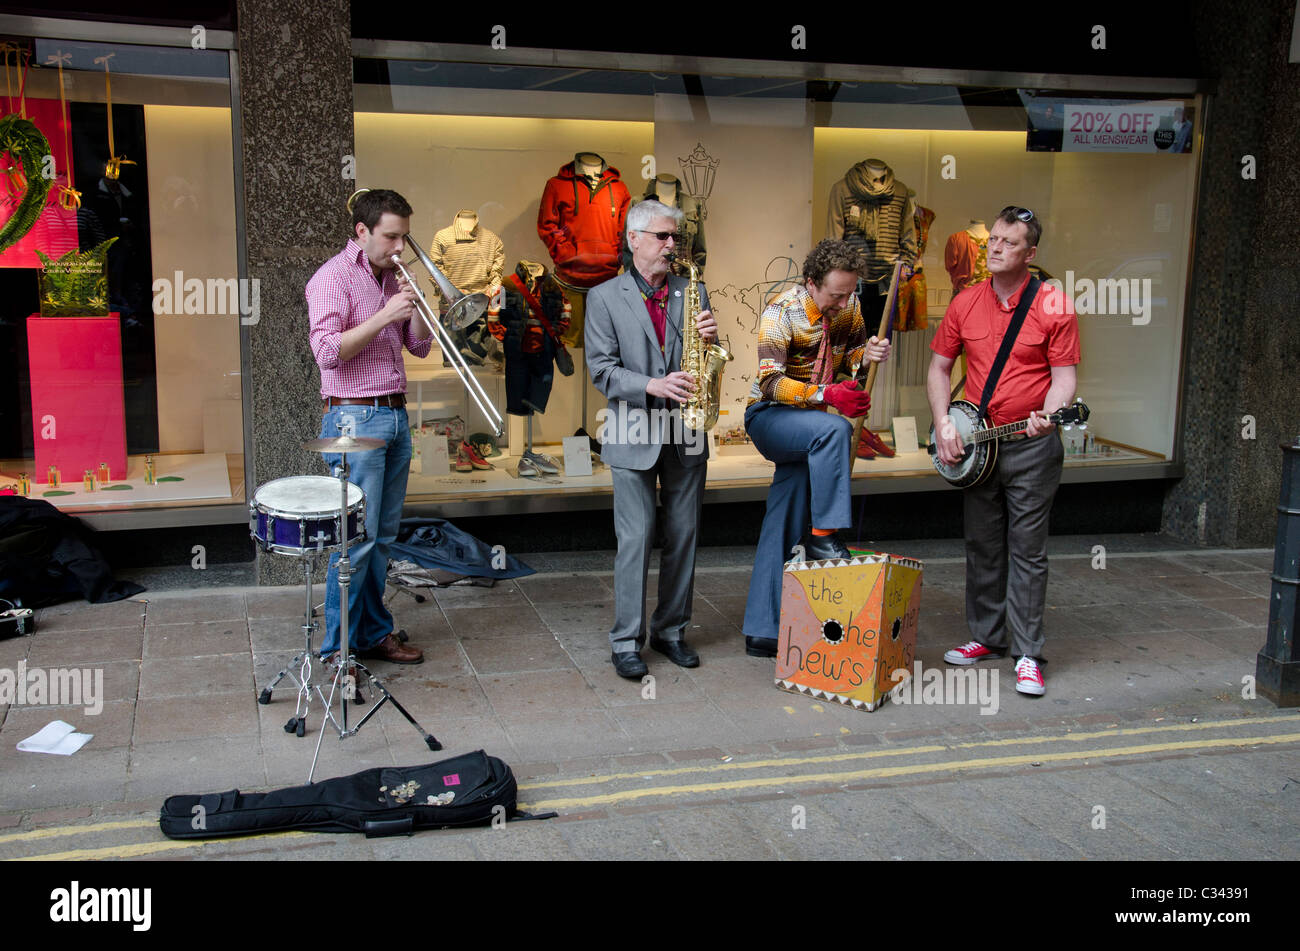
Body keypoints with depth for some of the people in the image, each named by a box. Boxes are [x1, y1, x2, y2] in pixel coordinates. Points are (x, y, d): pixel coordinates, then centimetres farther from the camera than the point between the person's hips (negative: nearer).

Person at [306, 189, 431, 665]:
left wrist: (415, 304, -2)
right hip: (355, 419, -8)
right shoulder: (334, 276, -7)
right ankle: (337, 650, 1)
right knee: (357, 537, -8)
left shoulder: (393, 277, 16)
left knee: (383, 536, 11)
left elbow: (420, 346, 15)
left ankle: (374, 632, 22)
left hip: (395, 416, 8)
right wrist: (385, 315, -19)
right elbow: (327, 352, -18)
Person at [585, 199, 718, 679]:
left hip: (685, 433, 4)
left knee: (683, 536, 9)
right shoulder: (604, 297, 1)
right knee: (635, 539, -4)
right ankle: (627, 642, 6)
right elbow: (602, 368, -7)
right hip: (634, 436, -4)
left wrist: (709, 338, -11)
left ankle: (671, 630, 22)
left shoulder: (692, 292, 11)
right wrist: (653, 386, -21)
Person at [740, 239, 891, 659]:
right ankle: (824, 537, -27)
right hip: (769, 417, -6)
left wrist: (866, 352, -10)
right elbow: (770, 383, -25)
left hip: (808, 426, 6)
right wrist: (826, 395, -37)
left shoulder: (848, 306, 0)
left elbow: (847, 355, 14)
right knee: (834, 429, -35)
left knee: (783, 528, 5)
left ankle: (762, 632, 10)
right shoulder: (781, 312, -18)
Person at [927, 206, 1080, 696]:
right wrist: (943, 424, -1)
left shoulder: (1054, 307, -6)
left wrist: (1047, 416, -26)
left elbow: (1063, 376, -7)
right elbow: (939, 366, 12)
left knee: (1027, 551, -1)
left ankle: (1027, 654, 6)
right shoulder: (965, 303, 6)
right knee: (982, 546, 13)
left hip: (1031, 448, -4)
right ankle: (987, 637, 27)